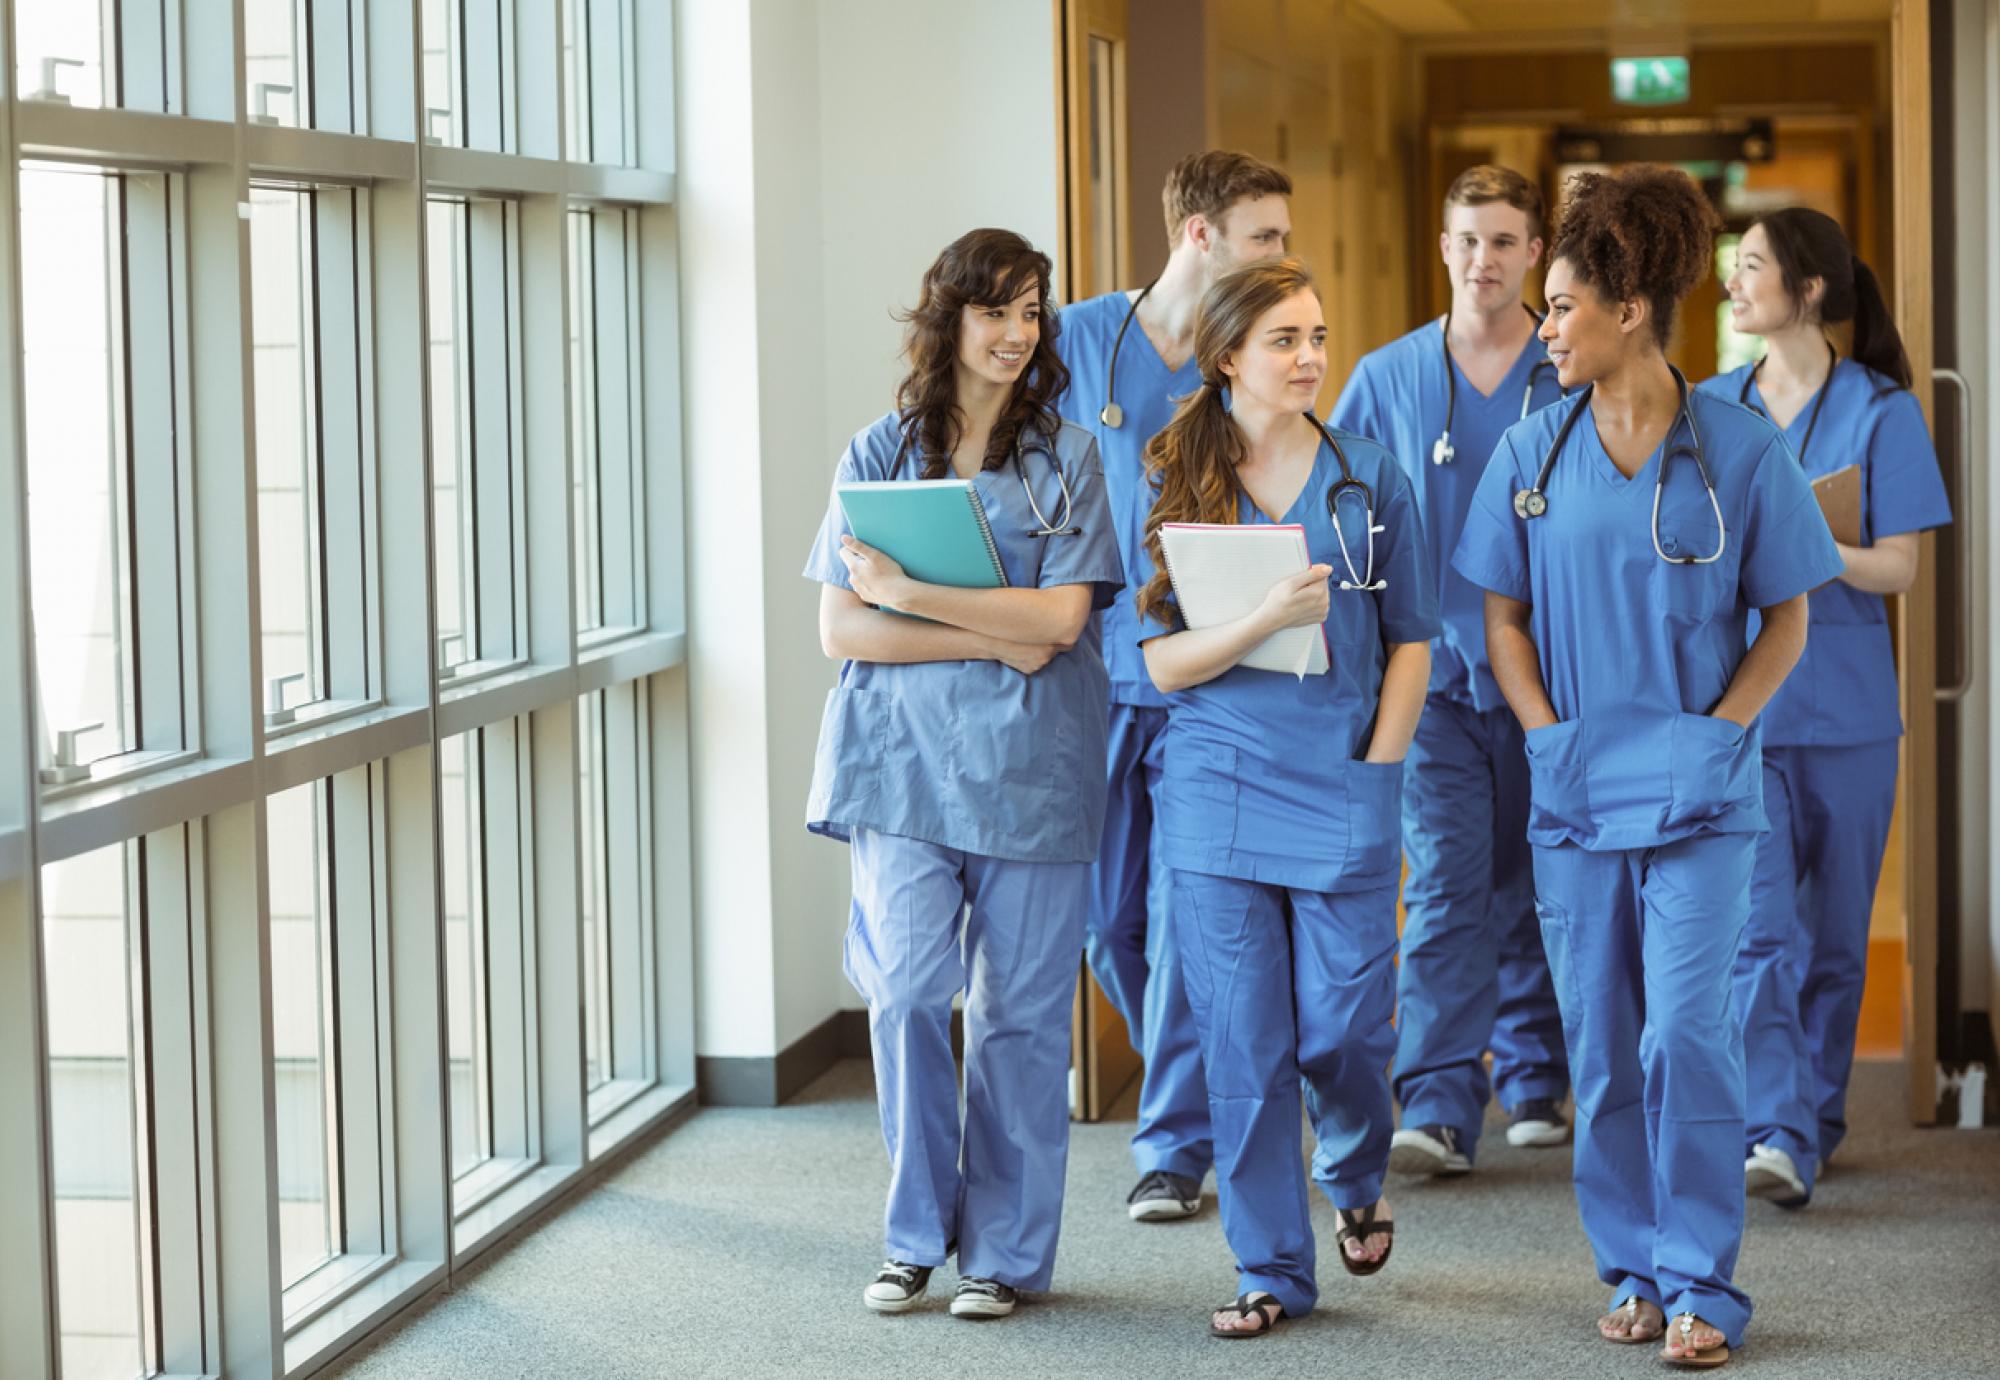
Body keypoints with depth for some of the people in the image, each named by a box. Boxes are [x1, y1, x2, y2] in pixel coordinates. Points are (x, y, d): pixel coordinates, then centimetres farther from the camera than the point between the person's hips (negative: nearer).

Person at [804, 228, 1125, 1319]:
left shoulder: (1064, 458, 5)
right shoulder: (877, 455, 7)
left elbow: (1060, 617, -7)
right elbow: (842, 627, 1)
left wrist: (911, 594, -12)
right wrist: (992, 640, -9)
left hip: (1029, 765, 0)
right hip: (901, 760, 0)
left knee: (1017, 1010, 2)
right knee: (906, 990, -10)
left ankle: (1004, 1250, 13)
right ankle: (917, 1234, 7)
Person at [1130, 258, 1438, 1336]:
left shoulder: (1369, 479, 4)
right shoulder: (1172, 487, 3)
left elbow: (1410, 642, 7)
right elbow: (1163, 660, -1)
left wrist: (1376, 771, -3)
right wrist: (1266, 620, -19)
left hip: (1340, 798, 0)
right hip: (1217, 797, 0)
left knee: (1341, 1031, 0)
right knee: (1243, 1043, 1)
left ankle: (1356, 1180, 33)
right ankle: (1272, 1267, 12)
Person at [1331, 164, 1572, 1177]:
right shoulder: (1386, 379, 4)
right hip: (1432, 670, -1)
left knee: (1534, 884, 11)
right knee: (1446, 882, -10)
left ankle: (1534, 1076, 26)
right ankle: (1437, 1108, -14)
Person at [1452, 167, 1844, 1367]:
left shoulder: (1741, 448, -5)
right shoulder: (1533, 453, 4)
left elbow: (1788, 617, 1)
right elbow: (1504, 616, 10)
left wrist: (1714, 731, -10)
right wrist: (1548, 733, -3)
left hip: (1699, 794, -3)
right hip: (1575, 792, 3)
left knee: (1686, 1032, -10)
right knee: (1600, 1044, 8)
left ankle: (1701, 1284, 0)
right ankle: (1633, 1268, 21)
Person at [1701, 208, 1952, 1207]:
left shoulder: (1882, 412, -2)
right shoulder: (1711, 408, 9)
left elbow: (1897, 568, -7)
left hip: (1840, 702, -1)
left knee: (1833, 931, 8)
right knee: (1757, 927, -12)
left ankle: (1815, 1118, 24)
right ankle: (1775, 1136, -18)